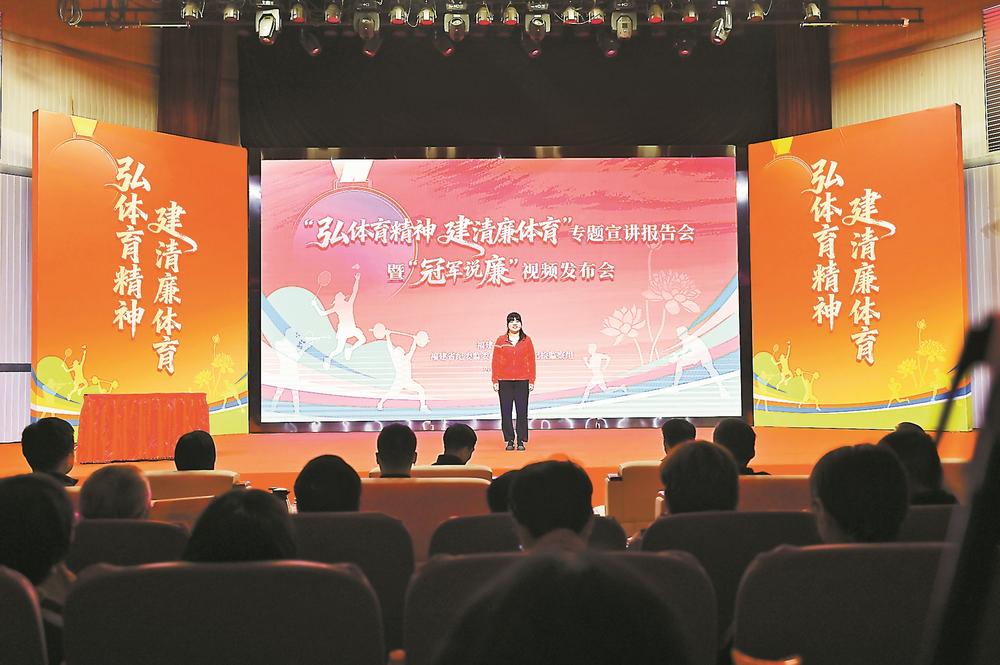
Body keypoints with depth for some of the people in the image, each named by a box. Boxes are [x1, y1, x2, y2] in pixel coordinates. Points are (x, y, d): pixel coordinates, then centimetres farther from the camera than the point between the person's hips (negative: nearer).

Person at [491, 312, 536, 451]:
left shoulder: (527, 340, 5)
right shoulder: (501, 340, 4)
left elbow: (531, 361, 5)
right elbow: (496, 362, 4)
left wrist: (532, 381, 1)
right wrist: (495, 381, -1)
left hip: (522, 382, 0)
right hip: (504, 382, 0)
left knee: (522, 411, 0)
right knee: (506, 412, 2)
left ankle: (521, 441, 8)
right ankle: (509, 441, 11)